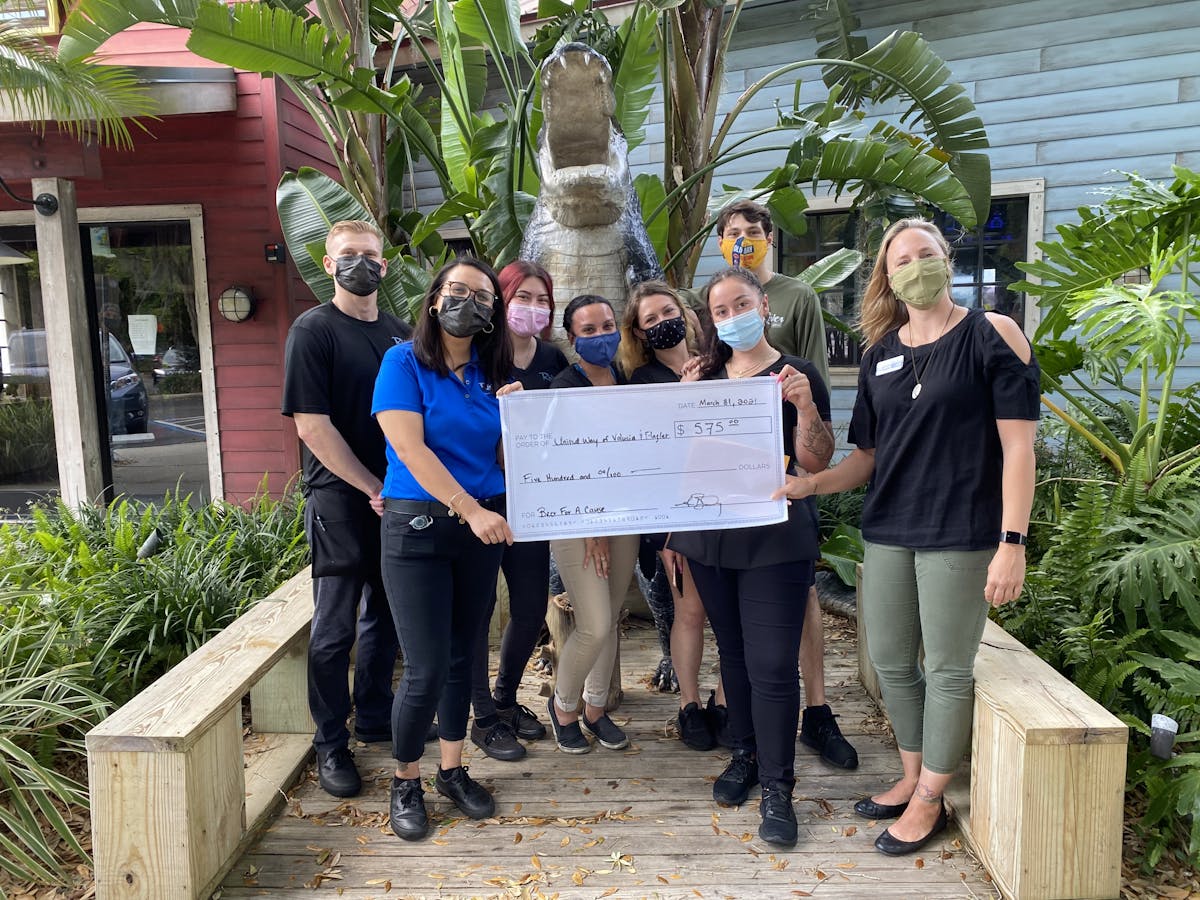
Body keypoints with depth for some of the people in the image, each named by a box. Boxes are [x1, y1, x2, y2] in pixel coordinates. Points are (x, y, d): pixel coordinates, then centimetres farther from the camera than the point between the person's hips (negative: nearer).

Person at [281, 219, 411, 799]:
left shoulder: (401, 333, 11)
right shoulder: (313, 330, -6)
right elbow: (312, 426, -13)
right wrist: (372, 489, -12)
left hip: (395, 495, 6)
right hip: (340, 496, -5)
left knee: (384, 612, 15)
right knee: (335, 624, 3)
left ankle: (375, 717, 31)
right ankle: (330, 743, 16)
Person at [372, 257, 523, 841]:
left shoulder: (493, 373, 10)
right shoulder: (404, 361, -4)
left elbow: (501, 459, 11)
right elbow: (410, 447, -15)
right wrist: (469, 509, -19)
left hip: (482, 527, 5)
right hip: (417, 526, -5)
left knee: (462, 658, 13)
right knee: (427, 668, -4)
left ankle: (452, 770, 30)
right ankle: (405, 781, 19)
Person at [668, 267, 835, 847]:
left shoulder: (796, 374, -2)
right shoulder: (706, 377, 11)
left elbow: (816, 462, -8)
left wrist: (805, 405, -20)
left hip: (775, 541, -4)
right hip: (710, 538, 5)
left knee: (772, 665, -5)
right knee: (732, 653, 15)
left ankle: (777, 788, 8)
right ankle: (744, 756, 32)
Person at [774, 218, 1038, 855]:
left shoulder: (992, 335, -5)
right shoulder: (880, 353, 9)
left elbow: (1017, 445, -10)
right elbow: (867, 455, 11)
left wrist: (1012, 542, -15)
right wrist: (809, 484, -6)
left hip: (959, 533, -5)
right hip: (886, 530, 5)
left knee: (947, 668, 6)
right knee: (891, 662, 13)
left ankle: (928, 800, 24)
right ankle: (911, 778, 34)